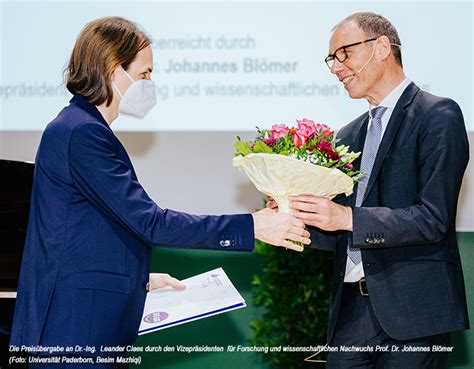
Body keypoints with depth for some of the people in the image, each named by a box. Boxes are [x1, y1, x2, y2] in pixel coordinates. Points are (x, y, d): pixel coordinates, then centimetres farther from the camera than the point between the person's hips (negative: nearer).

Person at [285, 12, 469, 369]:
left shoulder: (439, 115, -6)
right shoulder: (349, 136, 16)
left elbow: (433, 218, -15)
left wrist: (347, 217, -22)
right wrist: (300, 220, -2)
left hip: (413, 309, -6)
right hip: (354, 306, 6)